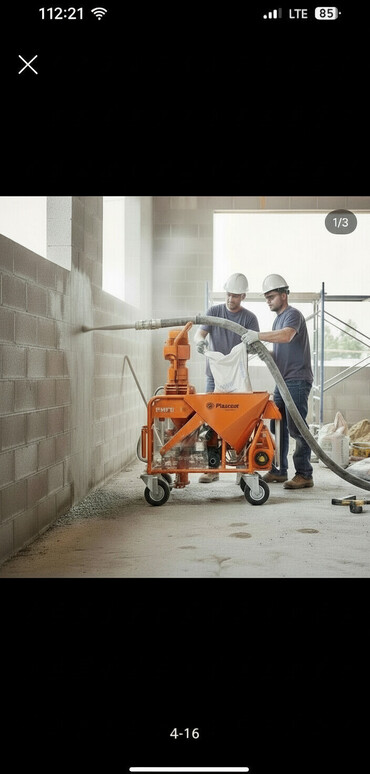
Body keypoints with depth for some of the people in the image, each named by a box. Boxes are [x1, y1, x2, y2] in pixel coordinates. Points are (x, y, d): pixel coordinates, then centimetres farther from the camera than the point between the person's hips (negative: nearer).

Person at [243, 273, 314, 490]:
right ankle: (279, 471, 18)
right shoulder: (278, 318, 21)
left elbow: (286, 335, -30)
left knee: (296, 428, -10)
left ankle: (304, 475, -6)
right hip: (283, 381, 10)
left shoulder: (293, 314, -8)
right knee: (278, 427, 10)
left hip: (297, 380, -10)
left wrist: (258, 336, -33)